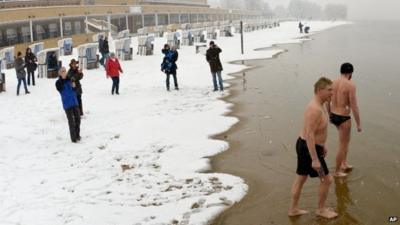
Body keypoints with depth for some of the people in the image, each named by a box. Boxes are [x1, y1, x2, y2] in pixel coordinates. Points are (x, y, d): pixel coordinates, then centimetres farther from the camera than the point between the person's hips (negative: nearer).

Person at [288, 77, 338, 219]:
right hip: (309, 149, -10)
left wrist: (322, 145, 28)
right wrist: (315, 160, -28)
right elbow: (310, 135, -29)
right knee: (327, 180, 6)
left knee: (300, 179, 18)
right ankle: (321, 209, 25)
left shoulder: (320, 105, 5)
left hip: (305, 146, 10)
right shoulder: (315, 109, -27)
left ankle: (293, 209, 31)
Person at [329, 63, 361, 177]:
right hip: (343, 118, -7)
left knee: (345, 139, 27)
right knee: (343, 145, 9)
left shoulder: (333, 82, 2)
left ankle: (344, 164, 30)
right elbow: (354, 106, -19)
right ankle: (337, 171, 20)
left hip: (333, 116, 7)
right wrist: (358, 124, -11)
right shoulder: (350, 85, -19)